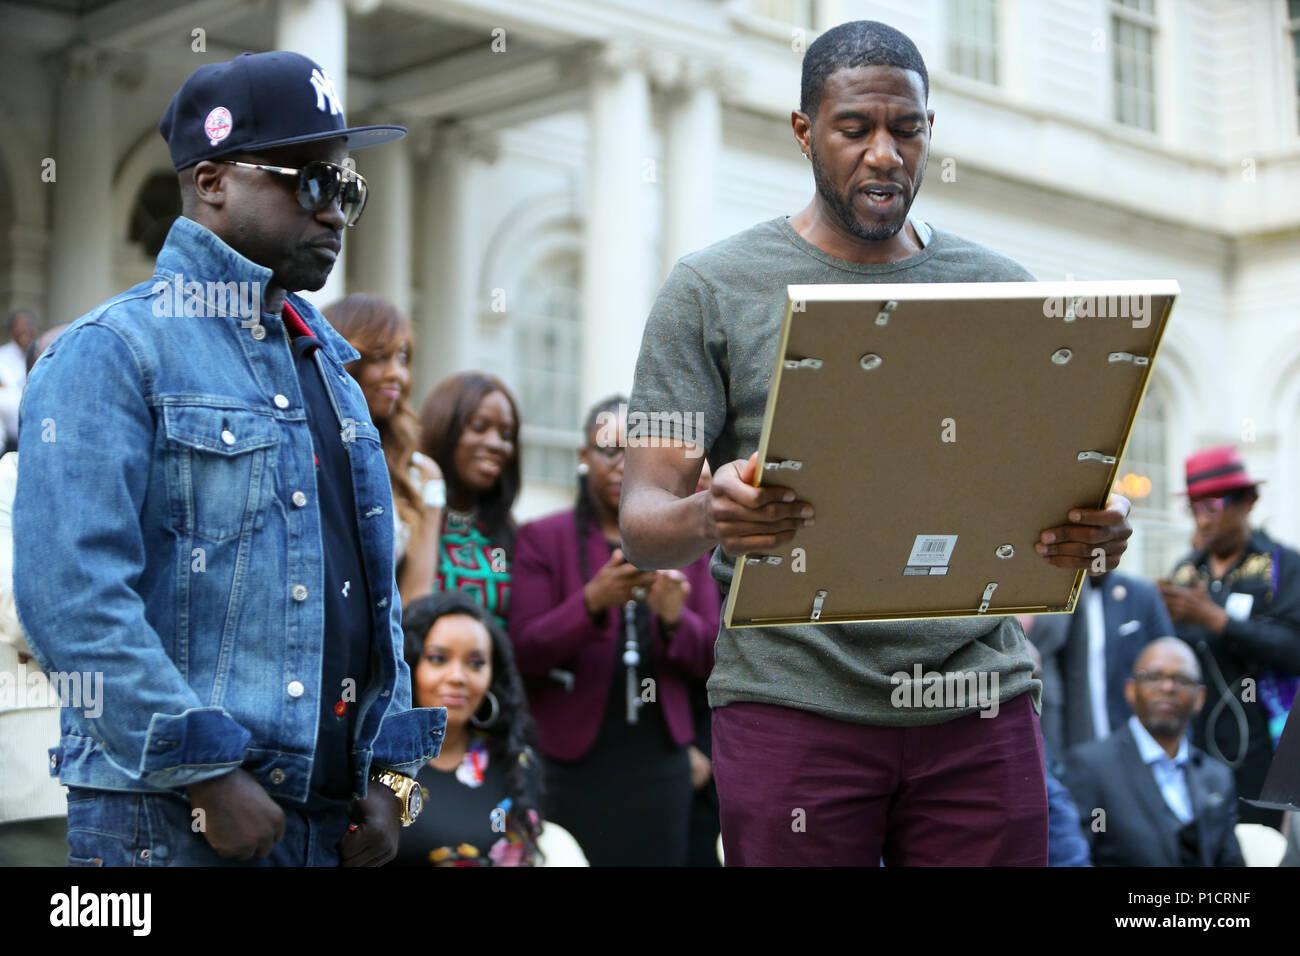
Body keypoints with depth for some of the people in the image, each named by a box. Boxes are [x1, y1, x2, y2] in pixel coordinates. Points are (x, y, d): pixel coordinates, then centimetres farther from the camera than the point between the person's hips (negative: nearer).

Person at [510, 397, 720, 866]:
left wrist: (674, 618, -13)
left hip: (661, 765, 3)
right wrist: (592, 602, -24)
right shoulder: (543, 539, 1)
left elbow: (711, 655, 8)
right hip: (575, 766, -3)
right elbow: (524, 654, -8)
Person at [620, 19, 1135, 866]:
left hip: (980, 699, 3)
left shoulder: (999, 289, 11)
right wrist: (707, 517, -27)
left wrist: (1097, 525, -12)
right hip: (794, 703, -2)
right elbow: (643, 524, -3)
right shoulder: (714, 289, 2)